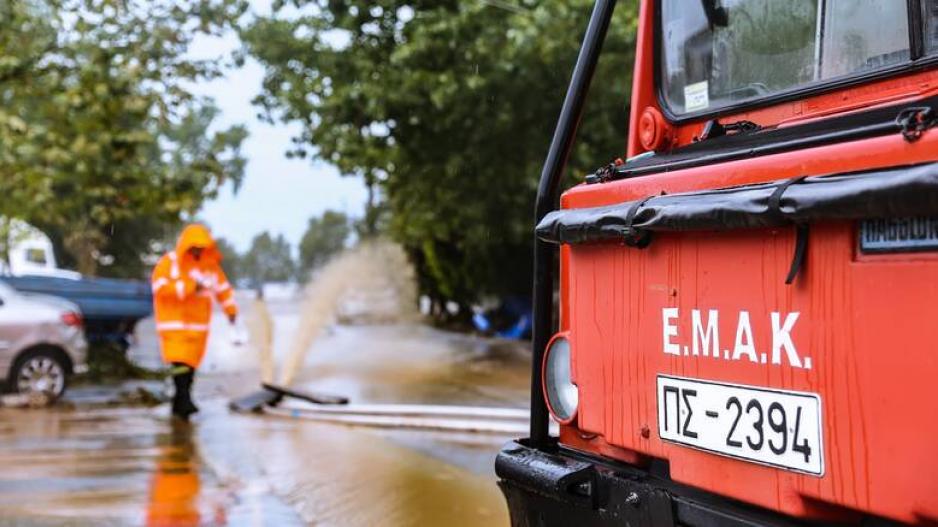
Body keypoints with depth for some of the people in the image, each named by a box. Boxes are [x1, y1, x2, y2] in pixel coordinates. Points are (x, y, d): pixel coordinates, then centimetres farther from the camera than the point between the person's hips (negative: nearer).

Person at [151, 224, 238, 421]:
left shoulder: (210, 265, 10)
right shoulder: (169, 262, -5)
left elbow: (223, 287, 19)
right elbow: (160, 287, -17)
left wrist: (231, 308, 6)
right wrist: (188, 287, -22)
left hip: (198, 324, 5)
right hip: (174, 323, -5)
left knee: (190, 365, 4)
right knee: (180, 362, -18)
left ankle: (178, 405, 12)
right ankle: (185, 401, -25)